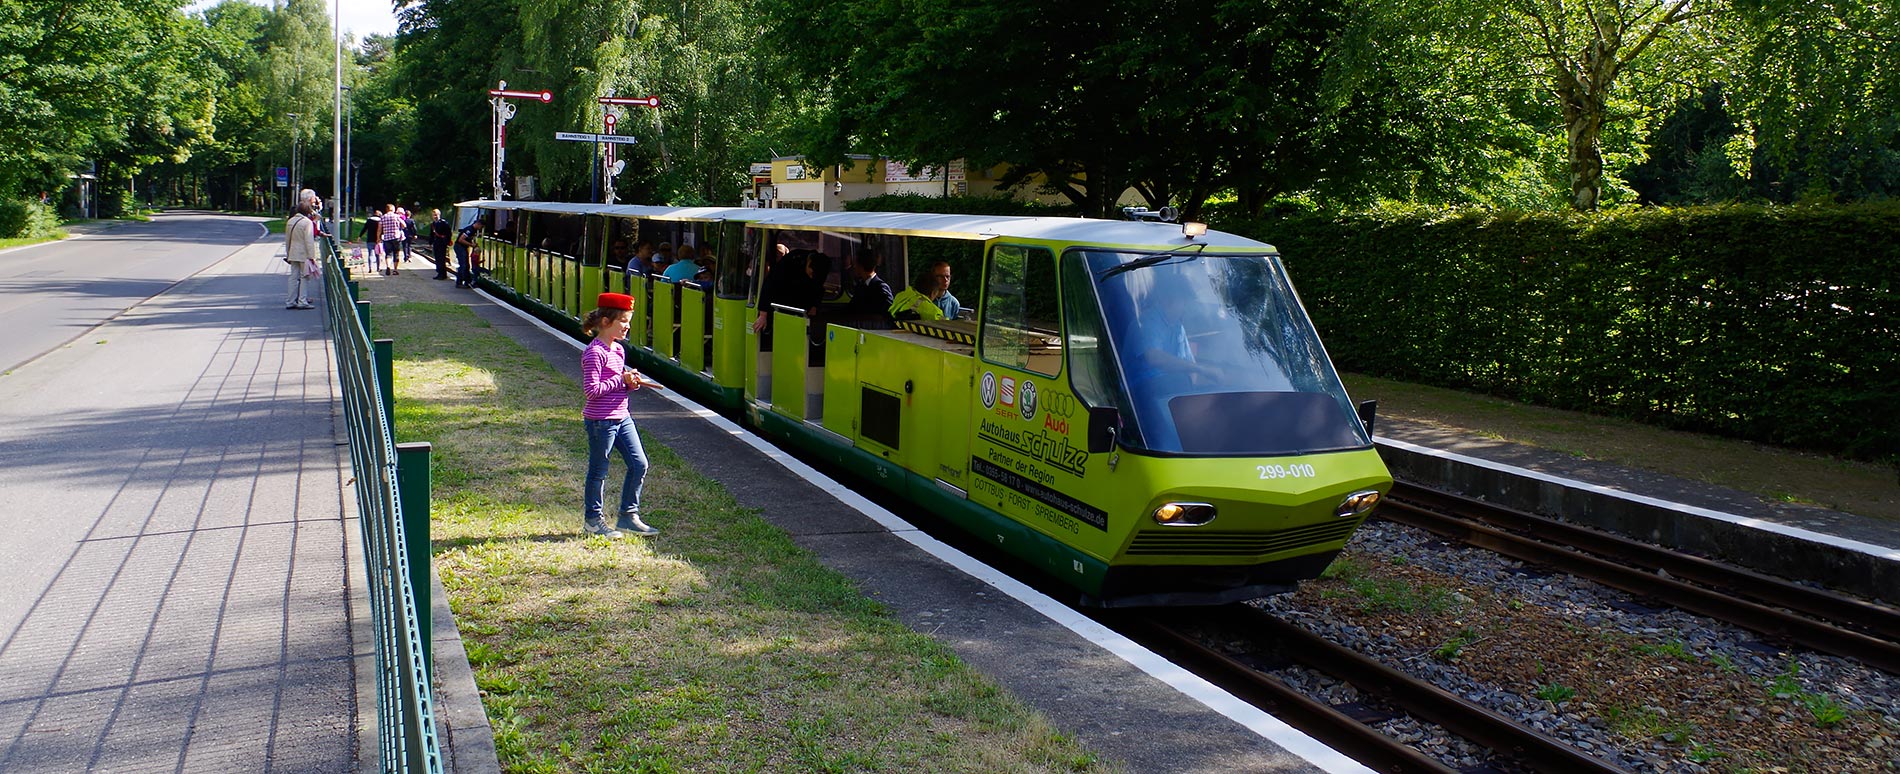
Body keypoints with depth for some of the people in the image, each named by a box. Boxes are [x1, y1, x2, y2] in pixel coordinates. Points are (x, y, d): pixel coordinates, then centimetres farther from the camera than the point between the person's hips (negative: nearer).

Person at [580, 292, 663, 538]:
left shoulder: (618, 349, 12)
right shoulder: (595, 352, -17)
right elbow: (591, 389, -22)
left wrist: (632, 382, 1)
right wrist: (622, 381, -18)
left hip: (622, 418, 9)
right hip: (601, 420, -9)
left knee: (639, 464, 6)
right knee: (598, 470, 5)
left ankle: (629, 515, 17)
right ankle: (594, 519, 19)